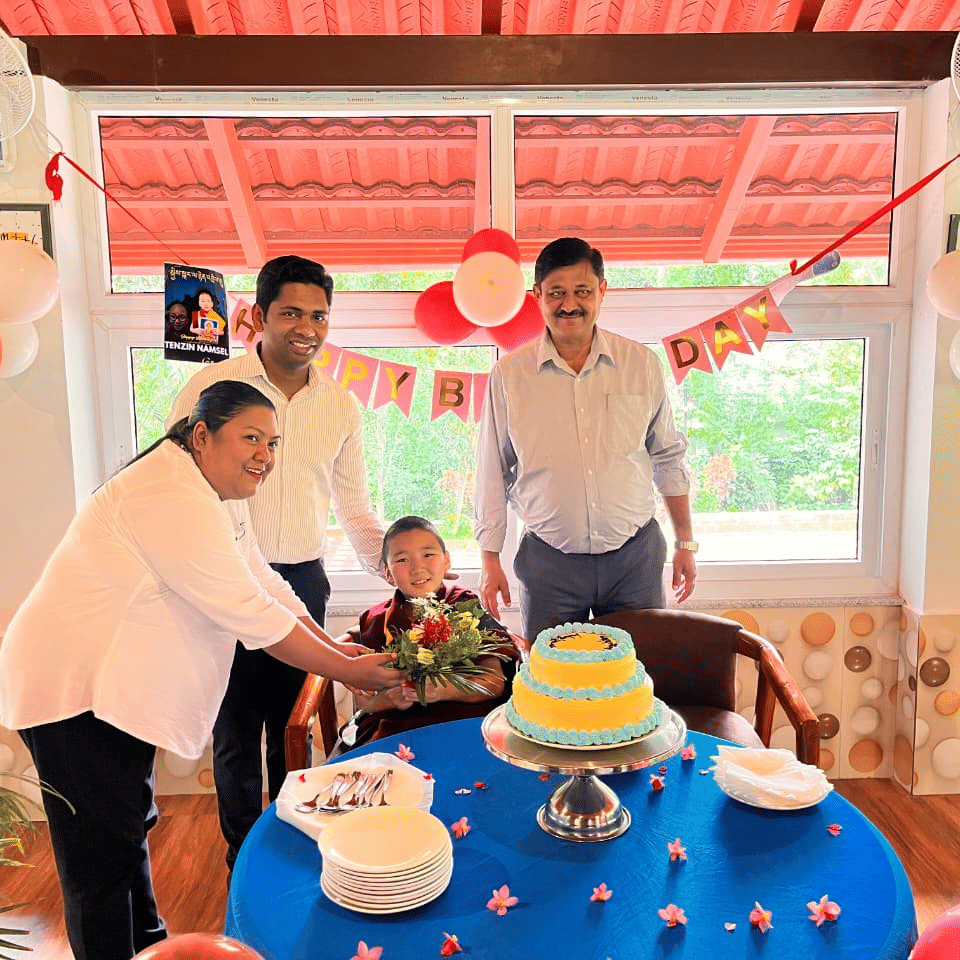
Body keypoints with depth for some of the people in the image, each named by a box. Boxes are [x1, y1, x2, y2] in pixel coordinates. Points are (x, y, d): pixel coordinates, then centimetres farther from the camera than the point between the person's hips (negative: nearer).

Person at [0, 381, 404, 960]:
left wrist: (336, 649, -1)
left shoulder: (219, 495, 7)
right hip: (75, 688, -10)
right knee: (104, 850, 1)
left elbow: (265, 586, 7)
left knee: (131, 824, 23)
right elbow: (249, 613, -28)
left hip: (119, 685, 10)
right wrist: (348, 671, -20)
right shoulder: (172, 498, -27)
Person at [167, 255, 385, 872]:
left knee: (294, 725, 14)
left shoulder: (340, 405, 6)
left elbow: (354, 508, 13)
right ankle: (244, 859, 30)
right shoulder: (212, 385, -5)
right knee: (236, 729, 9)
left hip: (304, 581, 3)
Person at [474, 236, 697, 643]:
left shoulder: (641, 364, 1)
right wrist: (490, 558, 2)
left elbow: (668, 457, 10)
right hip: (547, 562, -1)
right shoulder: (509, 373, -3)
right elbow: (492, 473, 3)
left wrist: (686, 542, 11)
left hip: (634, 556, 1)